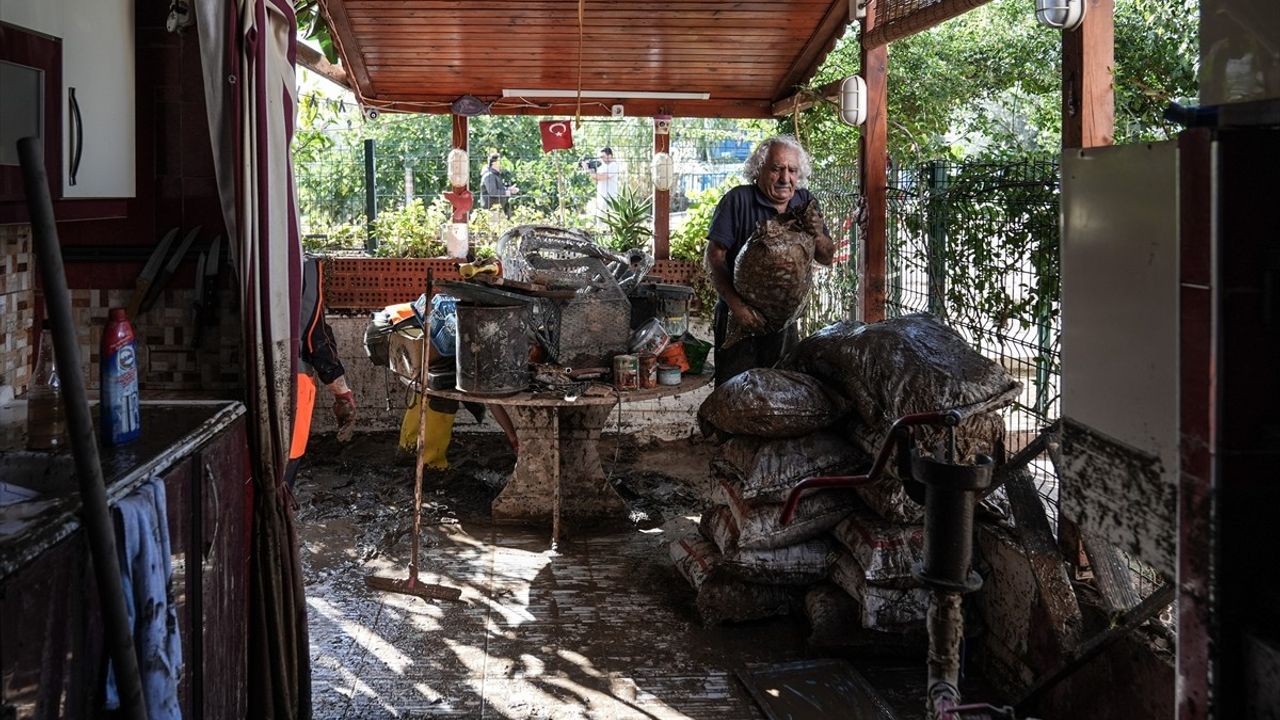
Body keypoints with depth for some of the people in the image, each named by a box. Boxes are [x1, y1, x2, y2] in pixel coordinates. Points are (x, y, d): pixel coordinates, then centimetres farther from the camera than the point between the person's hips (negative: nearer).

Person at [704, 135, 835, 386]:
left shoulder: (805, 202, 7)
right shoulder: (738, 200, -10)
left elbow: (827, 258, 8)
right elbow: (714, 256, -14)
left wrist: (815, 233, -14)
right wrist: (735, 304, -26)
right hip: (740, 317, -5)